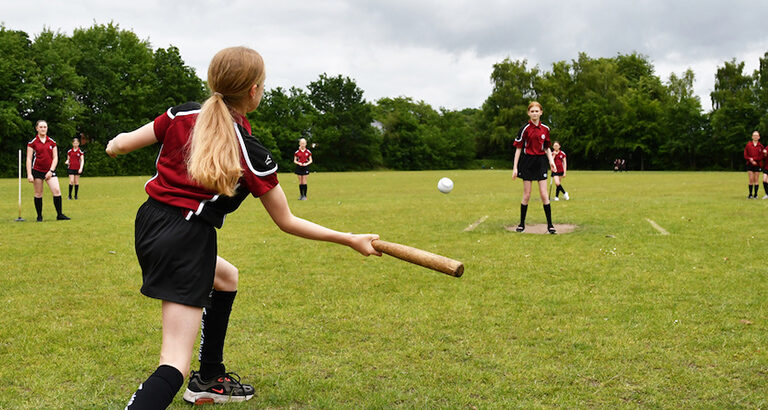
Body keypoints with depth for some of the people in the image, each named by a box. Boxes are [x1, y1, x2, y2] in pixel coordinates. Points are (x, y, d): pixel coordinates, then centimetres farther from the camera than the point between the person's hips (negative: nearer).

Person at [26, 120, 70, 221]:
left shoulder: (52, 142, 6)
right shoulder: (32, 142, -1)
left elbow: (55, 158, 6)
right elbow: (29, 159, -3)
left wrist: (51, 171, -5)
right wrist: (29, 174, -10)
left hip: (49, 171, 2)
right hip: (37, 170, -2)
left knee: (57, 190, -11)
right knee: (38, 194, 3)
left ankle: (59, 215, -4)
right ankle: (39, 216, 14)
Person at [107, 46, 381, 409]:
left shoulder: (183, 115, 2)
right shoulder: (252, 155, -9)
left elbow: (120, 144, 7)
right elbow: (287, 222, -2)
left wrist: (114, 146, 33)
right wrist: (351, 240, 6)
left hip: (149, 221, 8)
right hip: (188, 241, -8)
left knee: (225, 277, 33)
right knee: (175, 365, -9)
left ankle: (209, 380, 43)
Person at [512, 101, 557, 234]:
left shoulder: (545, 129, 6)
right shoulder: (525, 128, -5)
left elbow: (547, 147, 16)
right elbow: (518, 148, -4)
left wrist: (551, 161, 1)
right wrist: (515, 167, -7)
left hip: (541, 162, 2)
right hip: (527, 162, -2)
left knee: (544, 194, -2)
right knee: (526, 195, 2)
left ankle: (550, 224, 4)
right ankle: (522, 224, 15)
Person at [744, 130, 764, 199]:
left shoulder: (761, 146, 1)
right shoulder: (748, 145, 3)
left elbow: (761, 156, -5)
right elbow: (745, 155, 2)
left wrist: (753, 159, -15)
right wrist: (750, 160, -13)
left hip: (757, 165, 0)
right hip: (749, 165, 0)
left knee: (756, 180, 2)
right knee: (751, 180, -1)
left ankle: (755, 195, 8)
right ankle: (750, 194, 6)